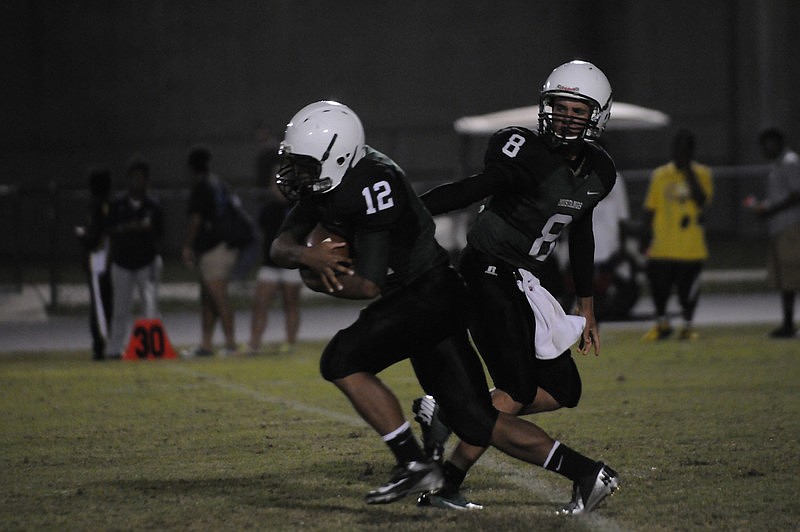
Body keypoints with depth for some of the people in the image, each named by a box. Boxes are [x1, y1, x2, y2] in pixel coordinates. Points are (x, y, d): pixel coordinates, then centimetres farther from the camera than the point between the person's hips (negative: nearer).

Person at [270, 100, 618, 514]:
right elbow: (281, 246, 1)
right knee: (474, 421, 7)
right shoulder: (324, 181, 3)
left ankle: (414, 464, -14)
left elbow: (369, 285, -23)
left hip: (431, 293, -10)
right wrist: (306, 255, -22)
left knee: (341, 360, -20)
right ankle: (586, 474, 10)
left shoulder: (372, 187, -24)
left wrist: (320, 280, -7)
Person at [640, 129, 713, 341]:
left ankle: (687, 325, 19)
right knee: (658, 285, 3)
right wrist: (646, 235, 8)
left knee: (688, 288, 4)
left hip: (691, 247, -1)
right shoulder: (660, 175, 7)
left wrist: (689, 173, -16)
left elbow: (702, 201, -14)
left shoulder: (701, 174, 2)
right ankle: (661, 323, 22)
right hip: (662, 246, 1)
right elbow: (650, 208, 12)